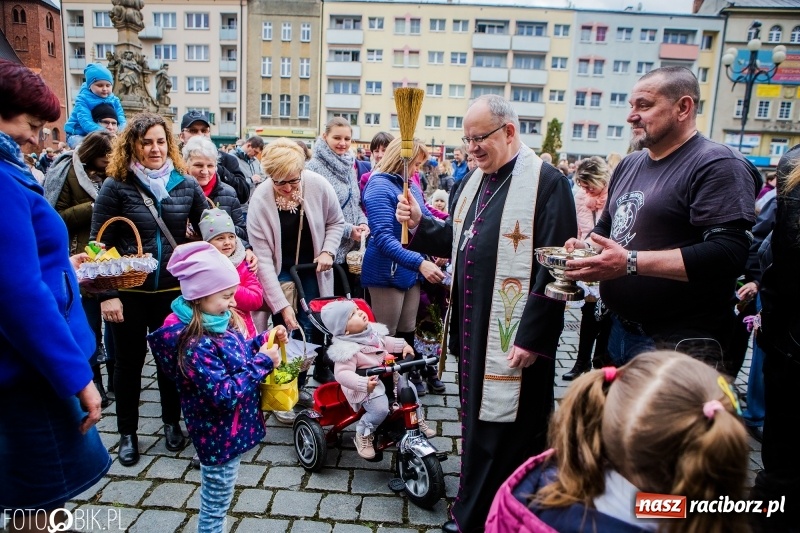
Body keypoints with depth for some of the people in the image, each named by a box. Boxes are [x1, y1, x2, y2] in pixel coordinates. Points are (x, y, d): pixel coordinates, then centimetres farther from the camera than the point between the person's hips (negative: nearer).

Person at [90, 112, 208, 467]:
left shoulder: (186, 185, 1)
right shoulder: (116, 186, -6)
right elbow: (100, 244, -6)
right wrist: (106, 294, -11)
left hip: (173, 289, 2)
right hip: (128, 291, -2)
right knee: (129, 360, 11)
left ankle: (172, 422, 34)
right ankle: (127, 432, 30)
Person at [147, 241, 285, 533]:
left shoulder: (218, 323, -2)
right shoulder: (195, 345, -30)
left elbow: (237, 353, 14)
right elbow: (225, 394, -32)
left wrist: (266, 339, -2)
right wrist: (262, 362, -26)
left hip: (230, 429, 9)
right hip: (220, 434, -9)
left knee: (216, 496, 28)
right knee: (217, 500, 14)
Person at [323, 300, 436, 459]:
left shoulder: (371, 330, -1)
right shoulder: (346, 349, -27)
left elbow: (385, 341, 18)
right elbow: (342, 374, -33)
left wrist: (403, 345, 8)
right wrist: (363, 383, -44)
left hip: (386, 374, 8)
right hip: (368, 384, -8)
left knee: (409, 388, 6)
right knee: (380, 409, -26)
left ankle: (419, 421, 31)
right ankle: (363, 434, 3)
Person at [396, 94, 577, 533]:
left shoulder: (546, 182, -13)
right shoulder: (473, 180, 12)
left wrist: (532, 337, -20)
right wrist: (419, 225, 0)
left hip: (513, 335, -8)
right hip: (473, 328, 8)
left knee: (507, 434, 5)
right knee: (475, 422, 21)